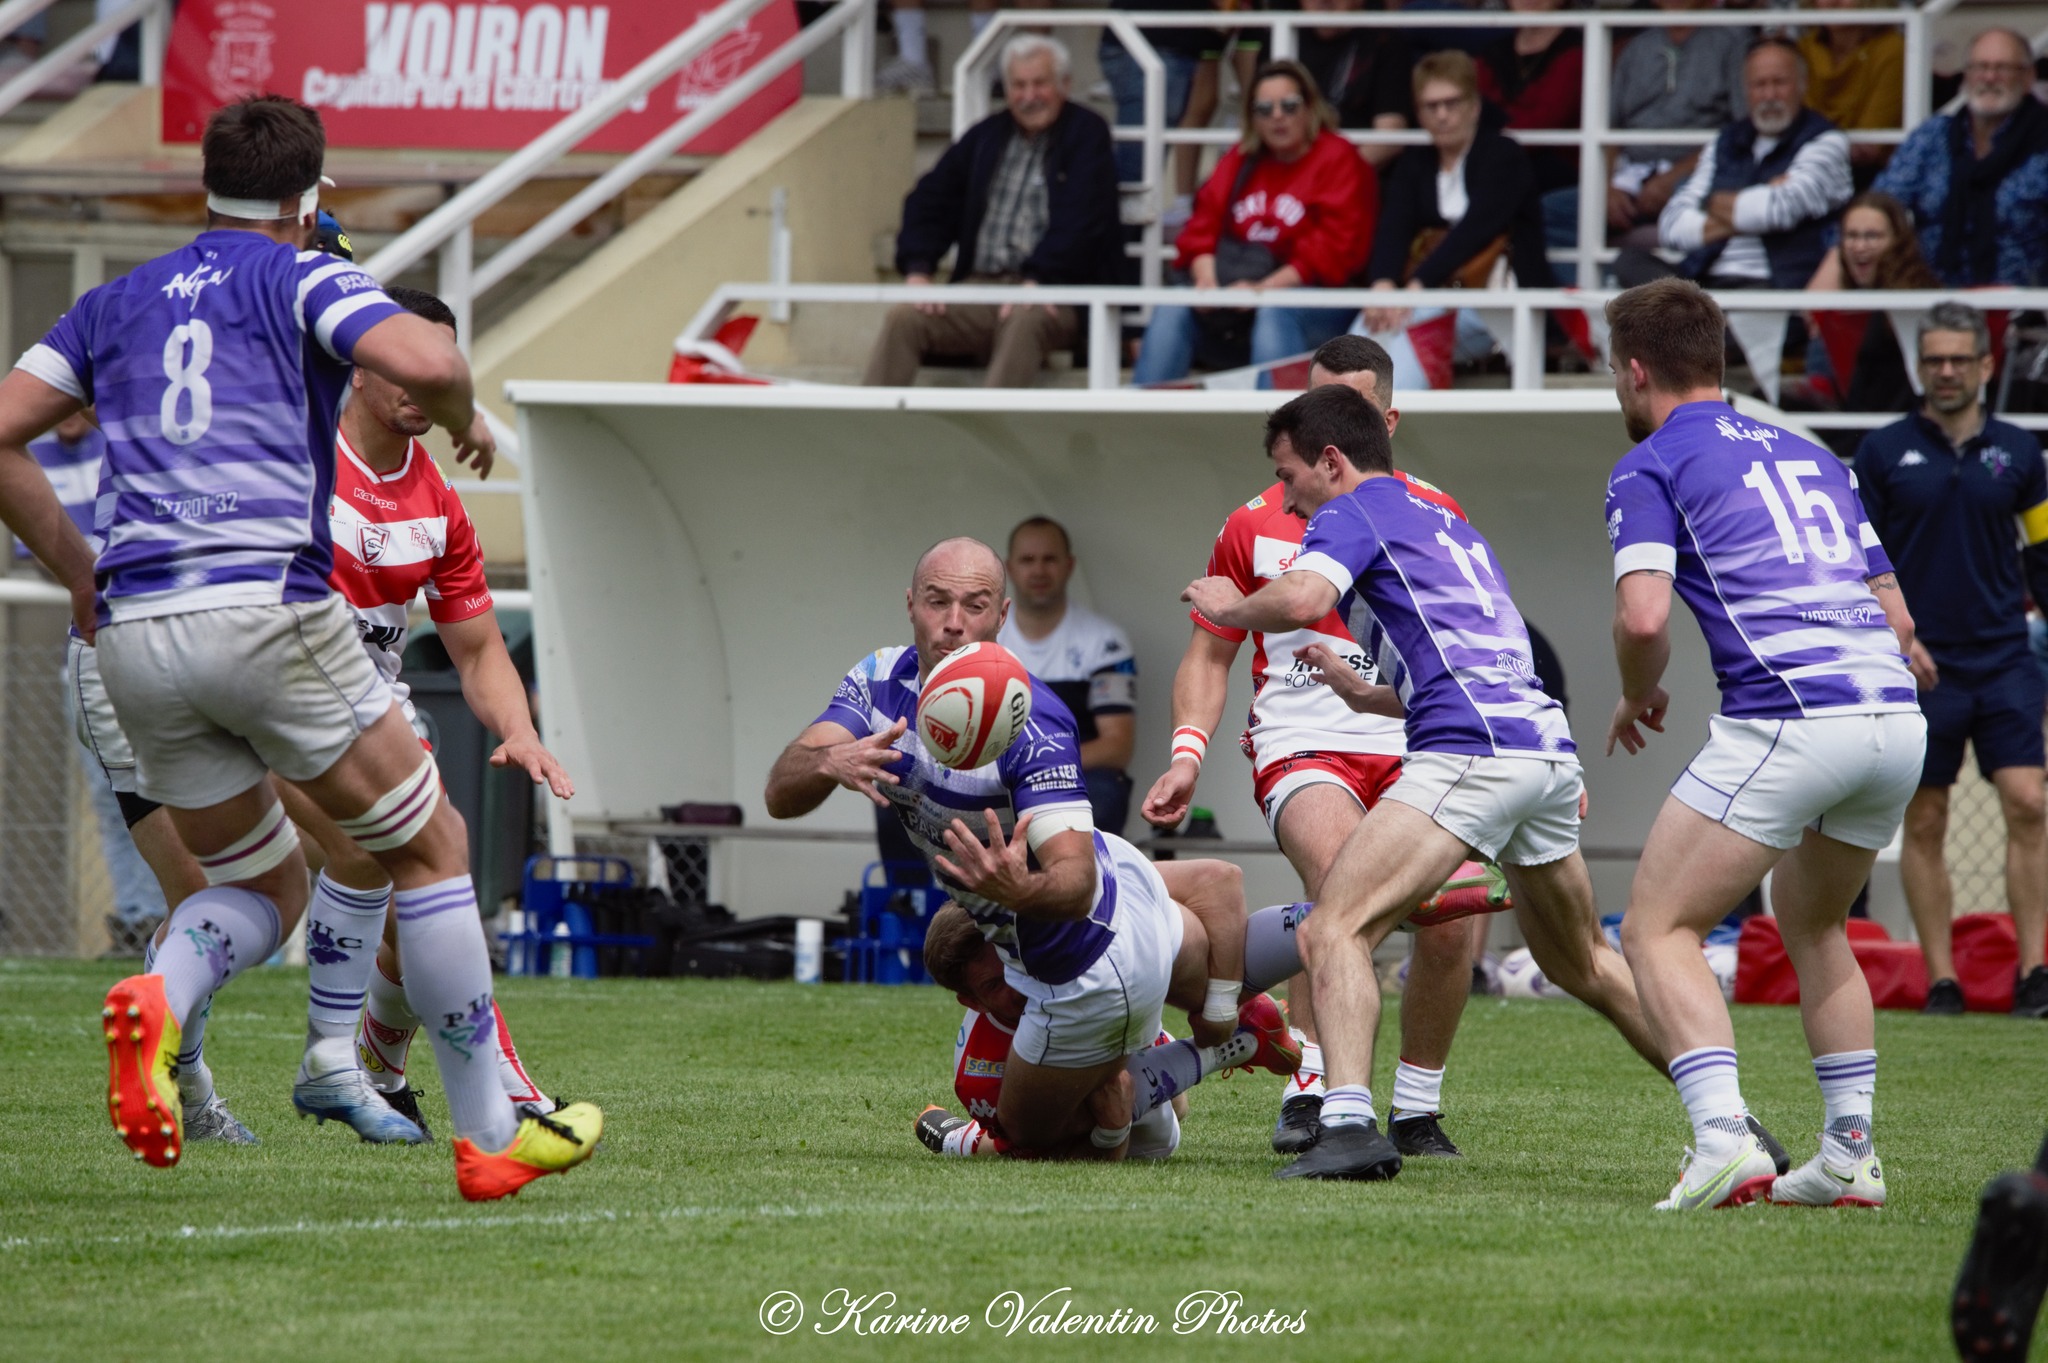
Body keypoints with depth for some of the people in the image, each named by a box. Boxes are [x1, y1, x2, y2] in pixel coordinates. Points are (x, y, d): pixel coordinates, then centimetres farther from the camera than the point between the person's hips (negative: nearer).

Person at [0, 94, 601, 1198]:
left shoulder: (114, 304, 20)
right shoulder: (305, 281, 4)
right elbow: (424, 362, -15)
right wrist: (462, 421, 7)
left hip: (133, 636, 5)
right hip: (268, 608, -5)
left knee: (265, 884, 20)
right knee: (430, 848, 10)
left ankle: (156, 1001, -14)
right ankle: (490, 1136, 8)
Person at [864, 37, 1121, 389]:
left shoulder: (1087, 134, 4)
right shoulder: (986, 136, 19)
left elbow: (1079, 221, -9)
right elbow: (931, 200, 16)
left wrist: (1035, 281, -23)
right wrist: (918, 271, -2)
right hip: (978, 287, 5)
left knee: (1022, 320, -39)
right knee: (903, 317, -20)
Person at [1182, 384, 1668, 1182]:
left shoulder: (1354, 513, 4)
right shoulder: (1447, 526, 30)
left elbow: (1301, 599, -17)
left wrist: (1233, 607, 2)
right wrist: (1368, 695, 43)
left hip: (1470, 753, -9)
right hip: (1548, 749, 9)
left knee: (1334, 930, -14)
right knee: (1581, 964, 26)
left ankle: (1349, 1124, -32)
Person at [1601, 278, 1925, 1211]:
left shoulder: (1650, 468, 5)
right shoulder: (1809, 457, 26)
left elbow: (1643, 616, -10)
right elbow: (1897, 616, 24)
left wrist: (1638, 698, 9)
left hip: (1786, 724, -7)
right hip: (1897, 715, 7)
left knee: (1656, 929, 0)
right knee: (1812, 925, 28)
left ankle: (1724, 1138, -19)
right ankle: (1850, 1157, 21)